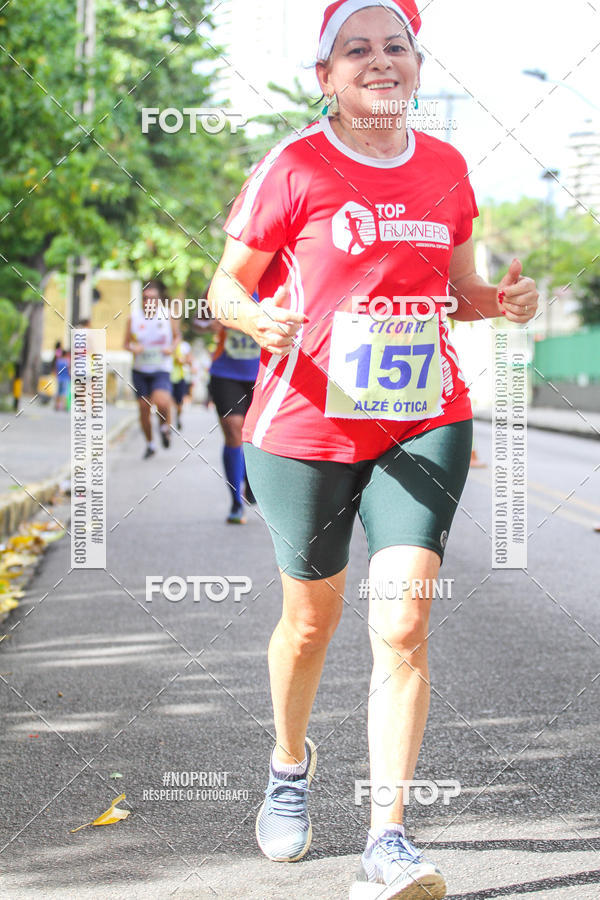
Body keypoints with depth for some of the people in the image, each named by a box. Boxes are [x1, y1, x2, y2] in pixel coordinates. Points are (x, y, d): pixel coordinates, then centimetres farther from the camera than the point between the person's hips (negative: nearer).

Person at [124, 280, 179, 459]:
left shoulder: (168, 317, -4)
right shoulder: (133, 318, -3)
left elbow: (176, 337, 11)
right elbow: (126, 343, 5)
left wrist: (171, 348, -10)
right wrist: (133, 348, -18)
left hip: (161, 370, -2)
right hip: (140, 371, 2)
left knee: (161, 401, -26)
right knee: (144, 409, 5)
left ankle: (165, 426, 8)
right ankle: (149, 444, 25)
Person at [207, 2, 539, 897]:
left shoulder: (445, 168, 7)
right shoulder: (293, 168, -6)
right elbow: (227, 284, -1)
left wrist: (504, 300, -4)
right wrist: (258, 318, -23)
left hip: (425, 424, 2)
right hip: (306, 426, -2)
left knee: (404, 624, -11)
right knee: (312, 617, 13)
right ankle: (291, 764, 43)